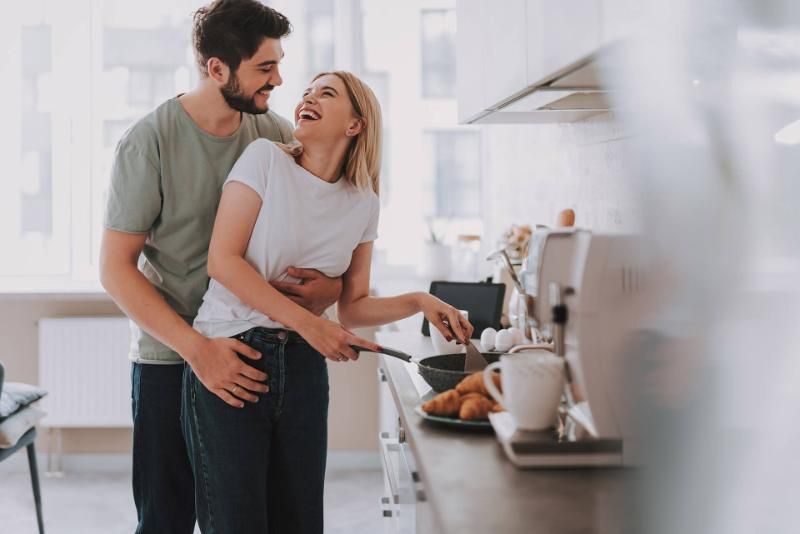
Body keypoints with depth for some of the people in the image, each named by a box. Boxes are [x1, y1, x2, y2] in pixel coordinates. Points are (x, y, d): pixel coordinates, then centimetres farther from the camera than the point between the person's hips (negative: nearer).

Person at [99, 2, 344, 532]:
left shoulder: (278, 135, -1)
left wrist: (333, 284, -14)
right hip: (170, 359, -4)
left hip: (258, 355, 4)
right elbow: (115, 268, -14)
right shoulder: (151, 141, -13)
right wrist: (197, 348, -25)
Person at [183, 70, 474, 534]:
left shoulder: (363, 204, 7)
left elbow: (352, 306, 12)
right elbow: (222, 260, -12)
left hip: (302, 366, 4)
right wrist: (307, 323, -17)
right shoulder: (265, 158, -6)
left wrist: (418, 302, -5)